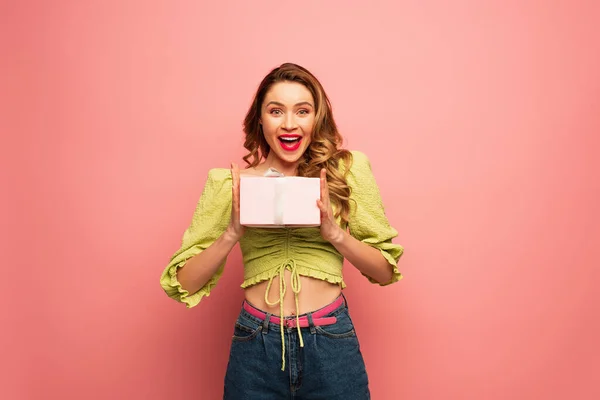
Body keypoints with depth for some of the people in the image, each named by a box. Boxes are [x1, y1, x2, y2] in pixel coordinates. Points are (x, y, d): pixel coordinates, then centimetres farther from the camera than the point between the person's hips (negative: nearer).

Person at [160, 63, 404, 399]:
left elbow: (386, 271, 0)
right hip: (255, 349, 1)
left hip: (331, 344, 0)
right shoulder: (230, 183, -1)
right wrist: (233, 233, -18)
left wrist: (334, 232, -17)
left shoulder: (347, 169, -2)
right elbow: (184, 284, -2)